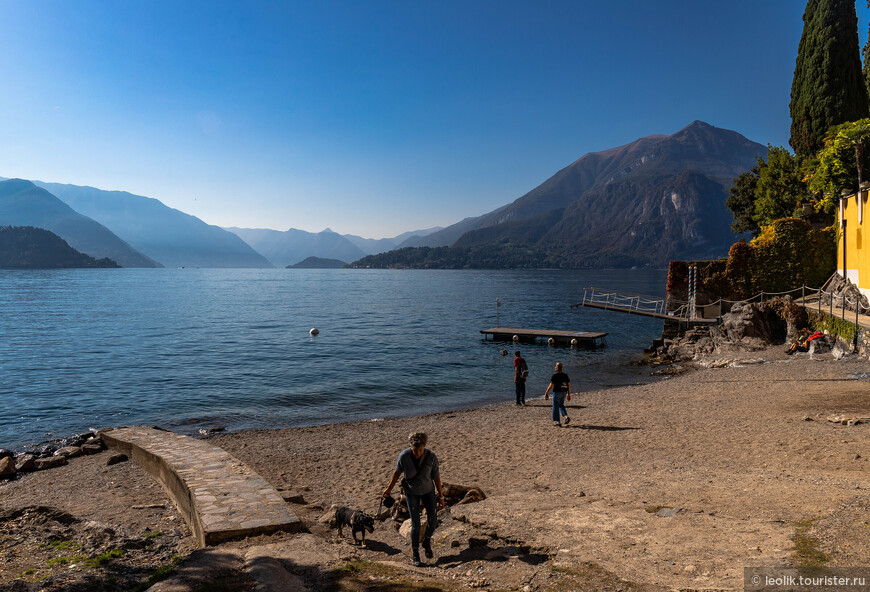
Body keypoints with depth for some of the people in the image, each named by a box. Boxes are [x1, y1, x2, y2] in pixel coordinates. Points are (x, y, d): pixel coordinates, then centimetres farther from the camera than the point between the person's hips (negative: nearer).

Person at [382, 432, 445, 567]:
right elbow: (397, 472, -5)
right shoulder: (404, 456, -24)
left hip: (428, 491, 1)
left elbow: (436, 476, -9)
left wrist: (441, 496, -2)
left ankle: (427, 541, 27)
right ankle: (416, 556, 14)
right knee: (415, 524, -3)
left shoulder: (431, 456, -22)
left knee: (432, 520, -5)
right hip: (411, 492, -1)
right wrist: (389, 489, 3)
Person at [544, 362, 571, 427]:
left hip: (557, 392, -6)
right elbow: (569, 385, 6)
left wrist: (546, 393, -6)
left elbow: (550, 386, -14)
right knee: (561, 405, 22)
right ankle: (566, 417, 3)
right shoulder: (565, 375, 4)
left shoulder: (555, 376, -13)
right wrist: (569, 394, 14)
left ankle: (558, 422, 8)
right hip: (564, 392, 6)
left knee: (556, 407, 5)